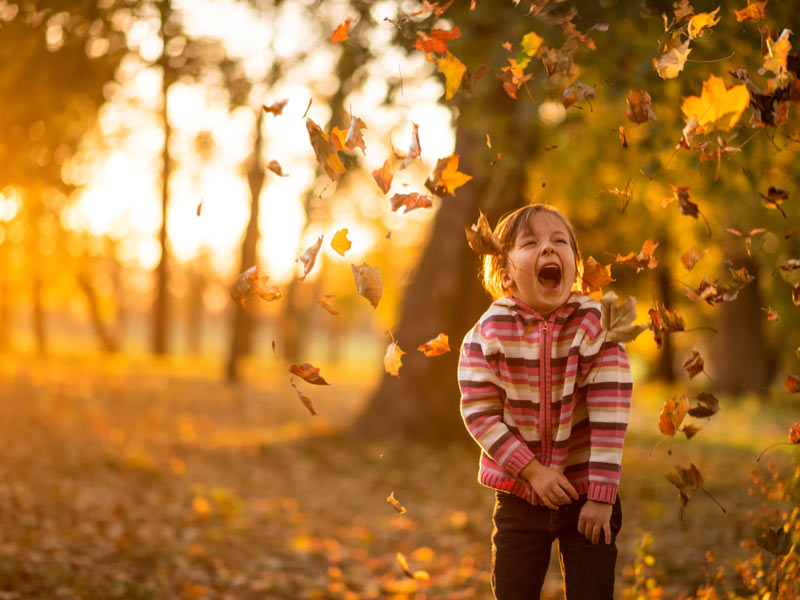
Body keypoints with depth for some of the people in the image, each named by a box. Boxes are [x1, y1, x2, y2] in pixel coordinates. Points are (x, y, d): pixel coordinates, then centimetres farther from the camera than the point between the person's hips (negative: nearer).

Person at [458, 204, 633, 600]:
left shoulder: (595, 325, -12)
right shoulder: (489, 332, -10)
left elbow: (609, 415, -14)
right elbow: (479, 412, -10)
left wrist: (602, 493, -15)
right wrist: (532, 471, -16)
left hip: (585, 493, -1)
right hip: (519, 494, 1)